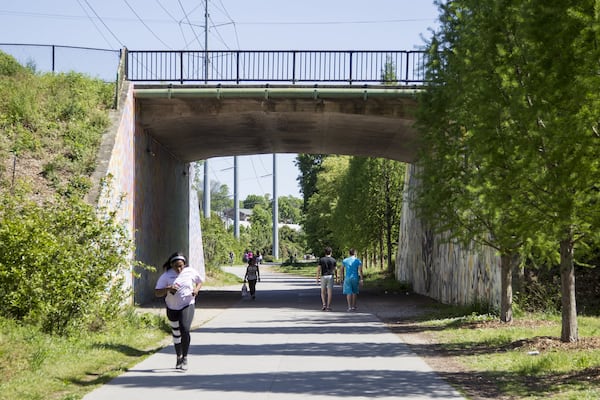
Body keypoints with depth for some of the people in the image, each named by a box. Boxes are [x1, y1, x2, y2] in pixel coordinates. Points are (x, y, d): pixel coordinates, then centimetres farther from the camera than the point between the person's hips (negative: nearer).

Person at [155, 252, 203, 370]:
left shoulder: (190, 272, -6)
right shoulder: (166, 276, -10)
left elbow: (200, 282, 13)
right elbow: (157, 293, -13)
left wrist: (196, 289, -9)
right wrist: (168, 289, -31)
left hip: (187, 306, -2)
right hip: (172, 308, 2)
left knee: (185, 330, -22)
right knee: (176, 333, 16)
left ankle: (185, 358, -10)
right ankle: (179, 357, 37)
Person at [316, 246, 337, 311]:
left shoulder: (321, 259, -1)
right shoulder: (333, 260, 1)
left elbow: (318, 269, -5)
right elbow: (335, 270, 5)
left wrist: (317, 278, -1)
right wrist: (336, 277, 18)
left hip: (323, 277, 0)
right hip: (330, 276, 0)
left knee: (323, 292, 11)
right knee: (329, 292, 2)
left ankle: (324, 305, -1)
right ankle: (328, 306, 0)